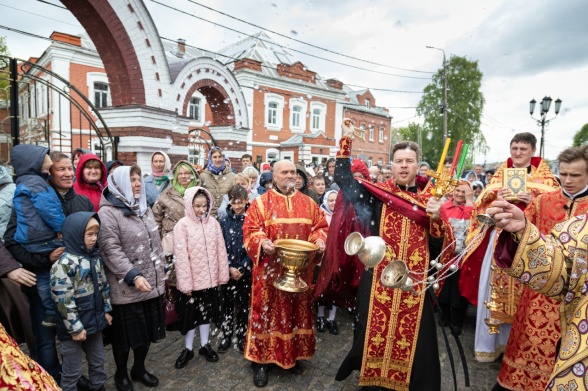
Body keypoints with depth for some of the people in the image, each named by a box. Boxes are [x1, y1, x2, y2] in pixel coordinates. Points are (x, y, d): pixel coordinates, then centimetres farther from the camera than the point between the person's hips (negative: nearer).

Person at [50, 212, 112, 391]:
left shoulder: (95, 257, 3)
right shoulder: (64, 263, -20)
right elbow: (63, 300, -21)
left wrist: (106, 310, 12)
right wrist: (75, 328, -17)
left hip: (95, 321, 7)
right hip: (74, 327, -7)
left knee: (98, 362, 21)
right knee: (72, 371, 10)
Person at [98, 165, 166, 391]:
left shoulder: (144, 208, 11)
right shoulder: (108, 212, -12)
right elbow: (111, 250, -19)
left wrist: (160, 274, 16)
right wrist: (133, 276, -24)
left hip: (152, 284, 7)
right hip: (126, 288, -6)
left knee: (147, 329, 17)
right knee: (126, 333, 10)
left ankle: (139, 368, 38)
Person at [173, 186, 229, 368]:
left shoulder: (213, 223, -2)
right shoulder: (182, 225, -12)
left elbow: (220, 250, 2)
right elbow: (181, 255, -14)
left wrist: (222, 275, 1)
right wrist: (185, 282, -16)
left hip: (210, 278, 3)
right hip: (192, 279, -3)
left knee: (207, 311, 17)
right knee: (191, 313, 12)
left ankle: (205, 345, 34)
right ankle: (188, 349, 30)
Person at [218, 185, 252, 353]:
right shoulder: (224, 221, 0)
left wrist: (242, 268, -13)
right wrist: (230, 268, -10)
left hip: (246, 270, -1)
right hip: (228, 271, 1)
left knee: (244, 304, 9)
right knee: (228, 303, 9)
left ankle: (242, 336, 25)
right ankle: (226, 335, 26)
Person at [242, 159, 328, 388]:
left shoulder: (308, 203, 8)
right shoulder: (261, 202, -1)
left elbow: (320, 226, 10)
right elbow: (250, 230, -6)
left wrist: (320, 240, -10)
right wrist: (262, 243, -25)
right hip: (270, 270, -3)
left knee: (298, 311, 14)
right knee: (267, 311, 5)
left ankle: (294, 355, 32)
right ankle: (261, 360, 20)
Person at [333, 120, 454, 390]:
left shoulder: (429, 200, 6)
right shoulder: (378, 193, 3)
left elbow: (441, 246, 5)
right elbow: (342, 177, 3)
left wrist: (436, 218, -13)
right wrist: (346, 141, -1)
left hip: (415, 282, 1)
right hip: (379, 281, -1)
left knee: (414, 338, 8)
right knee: (375, 333, 10)